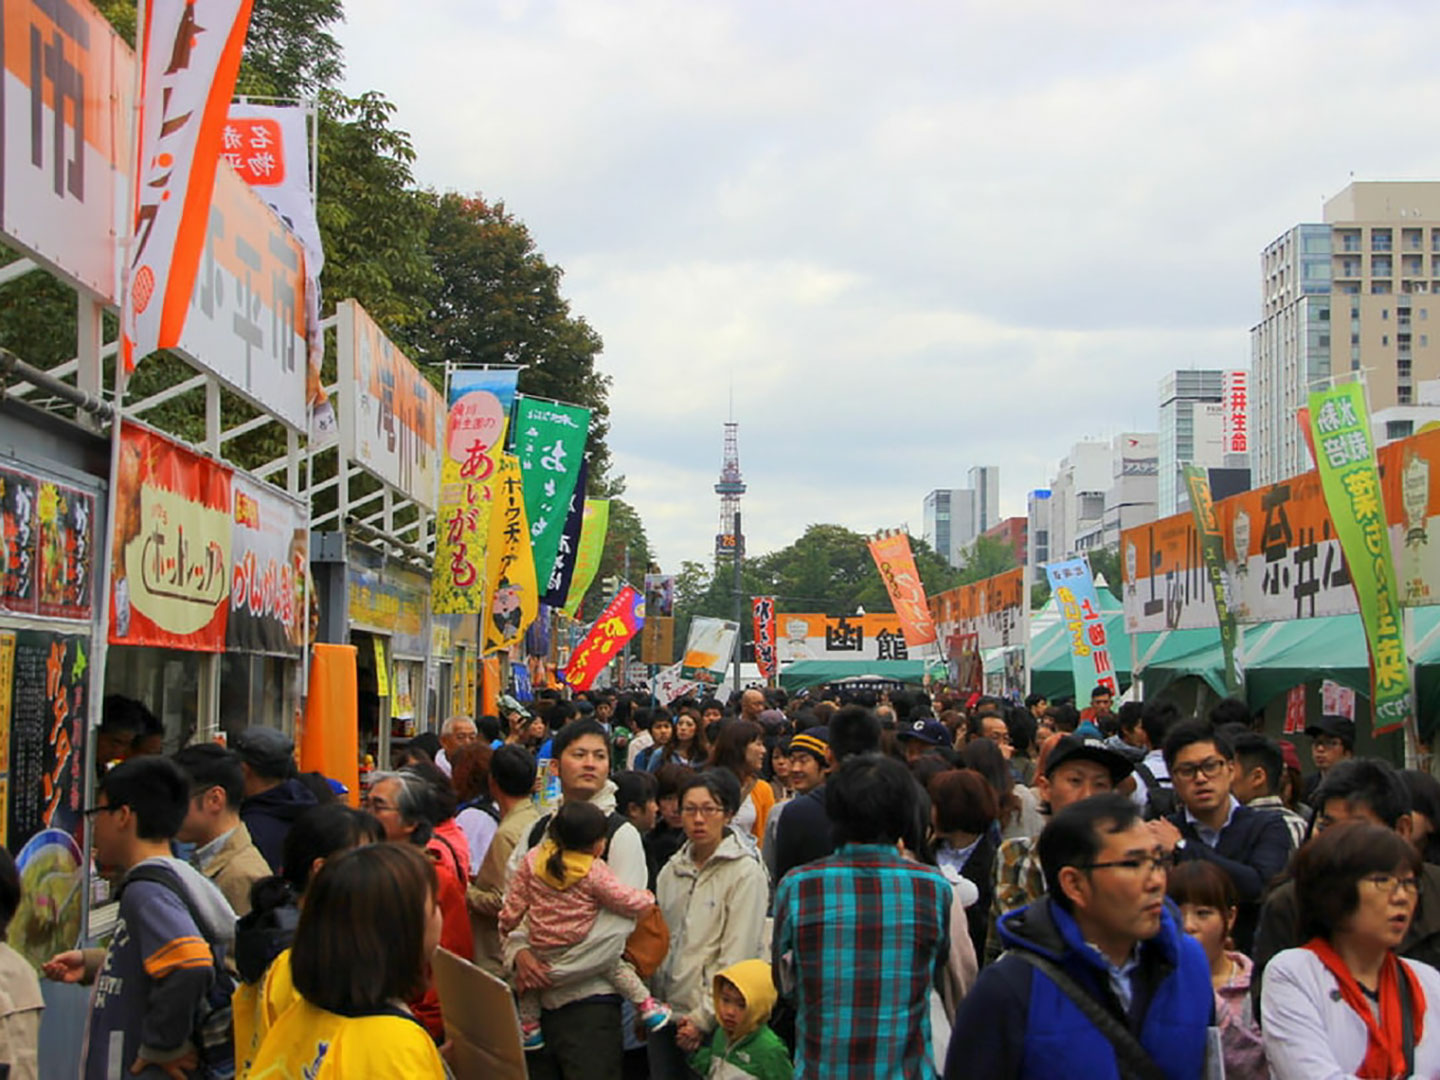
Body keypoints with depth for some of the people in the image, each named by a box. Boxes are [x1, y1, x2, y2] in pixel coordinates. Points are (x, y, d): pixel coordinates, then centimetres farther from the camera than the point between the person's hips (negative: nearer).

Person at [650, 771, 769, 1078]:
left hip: (715, 1021, -6)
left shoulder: (746, 872, -9)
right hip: (667, 1015, 6)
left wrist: (703, 1018, -15)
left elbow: (736, 958, -13)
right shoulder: (672, 870, 10)